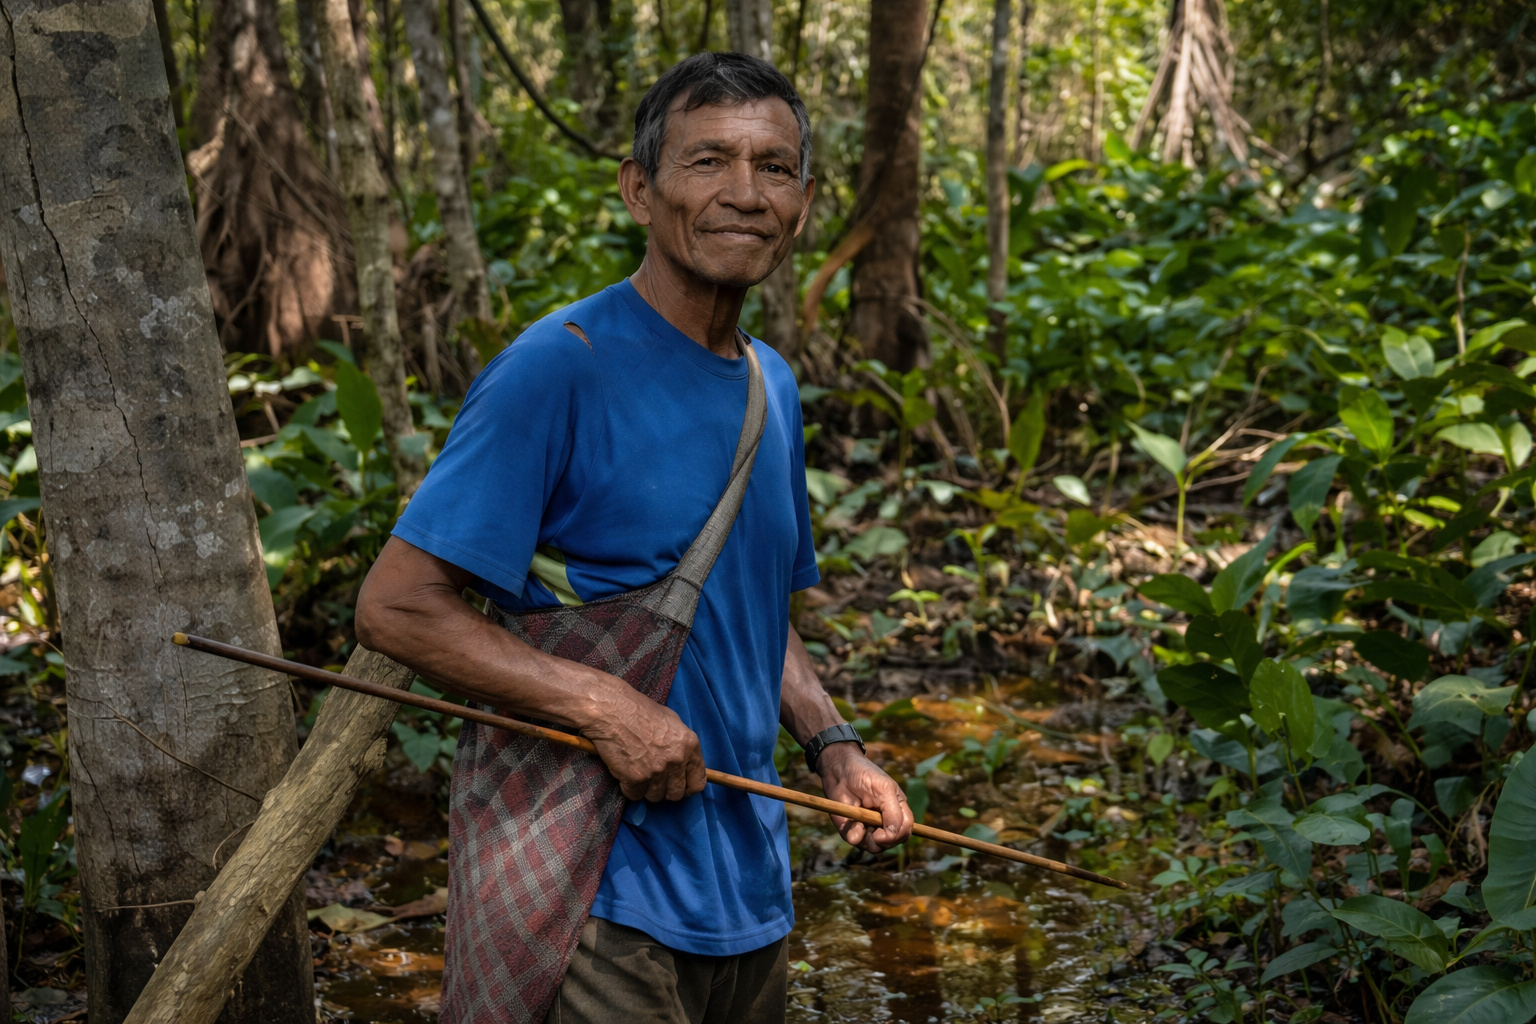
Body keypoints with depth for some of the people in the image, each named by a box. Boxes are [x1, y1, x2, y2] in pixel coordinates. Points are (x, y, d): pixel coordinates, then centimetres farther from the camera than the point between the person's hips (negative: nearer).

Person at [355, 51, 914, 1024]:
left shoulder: (774, 387, 9)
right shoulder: (560, 368, -16)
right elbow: (395, 606, -18)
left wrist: (834, 746, 4)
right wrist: (602, 705, -24)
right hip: (605, 900, -7)